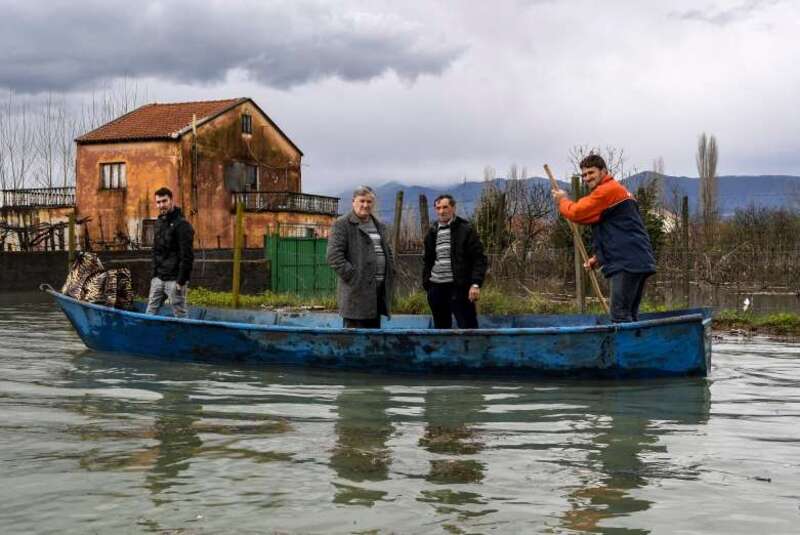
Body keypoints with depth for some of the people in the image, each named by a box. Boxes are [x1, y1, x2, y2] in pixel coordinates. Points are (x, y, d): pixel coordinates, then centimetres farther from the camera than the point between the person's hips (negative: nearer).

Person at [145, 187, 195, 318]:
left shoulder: (181, 225, -12)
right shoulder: (159, 222, 14)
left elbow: (187, 256, -17)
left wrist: (181, 281, -19)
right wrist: (154, 275, 15)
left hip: (174, 280, -8)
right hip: (158, 279, 8)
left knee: (179, 314, -1)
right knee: (150, 313, 7)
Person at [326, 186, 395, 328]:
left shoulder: (379, 226, 19)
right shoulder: (342, 224, -4)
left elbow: (388, 252, 29)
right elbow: (333, 256, -12)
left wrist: (390, 273, 13)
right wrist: (352, 276, -17)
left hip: (379, 288, 7)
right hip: (357, 290, -7)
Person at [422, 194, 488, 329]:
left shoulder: (466, 230, -3)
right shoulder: (432, 233, 14)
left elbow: (479, 259, -7)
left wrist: (476, 284, -17)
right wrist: (426, 282, 10)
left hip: (459, 288, -6)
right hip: (436, 288, 6)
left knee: (468, 327, -7)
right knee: (441, 327, 11)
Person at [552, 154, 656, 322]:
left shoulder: (607, 190, -8)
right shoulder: (618, 190, 25)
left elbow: (577, 213, -12)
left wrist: (562, 200, 9)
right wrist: (600, 258, 17)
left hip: (627, 264, -10)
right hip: (638, 262, 10)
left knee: (620, 316, -12)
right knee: (629, 316, 11)